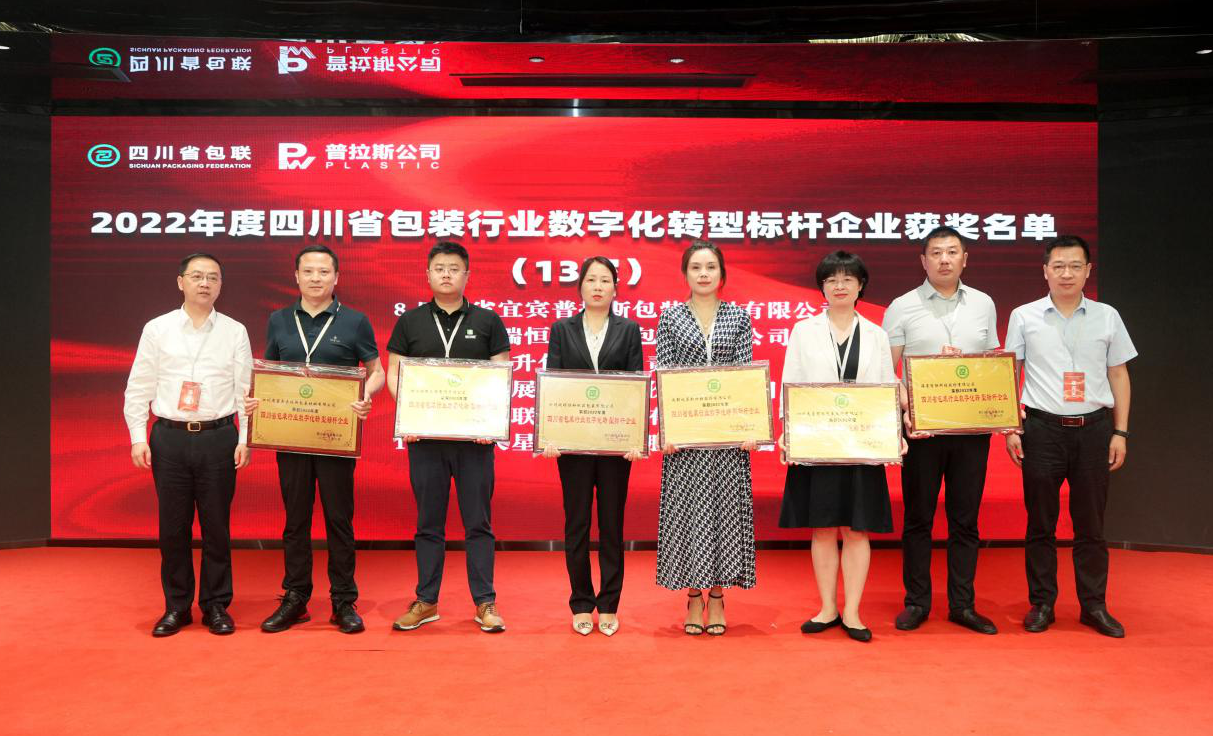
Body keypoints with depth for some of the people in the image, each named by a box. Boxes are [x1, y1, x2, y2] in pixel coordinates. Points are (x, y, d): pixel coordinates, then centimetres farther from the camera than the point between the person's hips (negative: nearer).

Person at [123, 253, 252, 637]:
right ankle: (176, 606, 20)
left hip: (219, 437, -1)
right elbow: (138, 388, 6)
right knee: (173, 526, 6)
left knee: (217, 525, 5)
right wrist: (138, 438, -1)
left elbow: (246, 390, 3)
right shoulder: (157, 329, 5)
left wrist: (245, 439, -4)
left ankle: (216, 606, 18)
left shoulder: (235, 331, 4)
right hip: (170, 437, 1)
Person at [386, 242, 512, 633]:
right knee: (429, 523, 9)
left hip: (474, 436, -1)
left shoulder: (487, 321, 6)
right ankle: (426, 601, 20)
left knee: (478, 522, 4)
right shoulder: (409, 322, 9)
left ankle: (485, 602, 13)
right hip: (424, 436, 1)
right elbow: (394, 373, 8)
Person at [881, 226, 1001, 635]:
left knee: (965, 520, 8)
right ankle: (917, 602, 16)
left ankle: (962, 604, 19)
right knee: (917, 519, 5)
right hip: (921, 428, -2)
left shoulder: (984, 305, 11)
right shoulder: (902, 308, 1)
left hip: (972, 428, 3)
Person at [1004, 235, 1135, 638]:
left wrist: (1120, 432, 6)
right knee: (1040, 522, 4)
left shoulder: (1107, 316, 8)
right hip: (1042, 428, -1)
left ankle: (1094, 605, 19)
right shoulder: (1024, 316, 3)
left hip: (1094, 428, 1)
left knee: (1091, 522, 7)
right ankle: (1041, 604, 15)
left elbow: (1119, 375, 11)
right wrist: (1011, 428, -2)